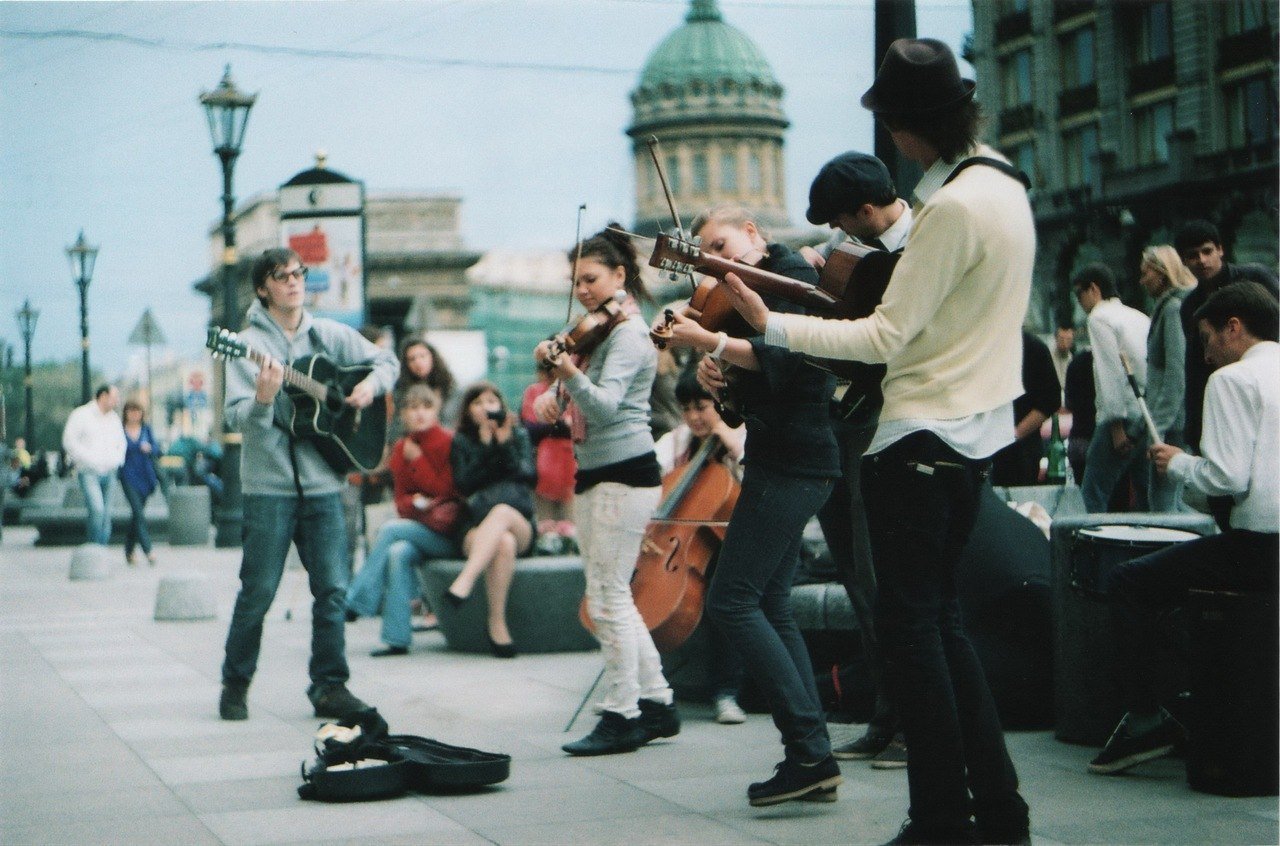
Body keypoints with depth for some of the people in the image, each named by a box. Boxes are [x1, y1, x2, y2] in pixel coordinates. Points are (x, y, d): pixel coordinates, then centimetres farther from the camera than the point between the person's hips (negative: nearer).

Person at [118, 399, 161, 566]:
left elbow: (157, 450, 5)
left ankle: (129, 550, 22)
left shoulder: (146, 430, 10)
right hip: (129, 476, -4)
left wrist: (149, 448, -15)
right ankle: (148, 550, -19)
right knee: (138, 512, -14)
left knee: (137, 513, 10)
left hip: (145, 475, 4)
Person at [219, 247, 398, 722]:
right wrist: (263, 398, -29)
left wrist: (371, 384, 0)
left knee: (332, 589, 2)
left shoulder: (330, 336, 9)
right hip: (270, 485, -3)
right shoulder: (248, 345, -2)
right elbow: (237, 418, -10)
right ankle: (235, 684, 16)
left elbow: (386, 361, 20)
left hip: (322, 482, 3)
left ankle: (329, 686, 11)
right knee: (258, 590, 1)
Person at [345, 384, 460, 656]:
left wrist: (416, 459, -12)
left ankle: (356, 602, -19)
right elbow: (401, 499, 10)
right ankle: (397, 639, -30)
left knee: (390, 529, -25)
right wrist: (414, 502, -13)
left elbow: (445, 491, -10)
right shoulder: (401, 448, 10)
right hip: (417, 526, 5)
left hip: (448, 532, -5)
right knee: (398, 553, -27)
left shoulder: (450, 442, -6)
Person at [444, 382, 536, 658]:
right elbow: (464, 485, 1)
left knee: (502, 510, -38)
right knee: (504, 544, -37)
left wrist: (505, 445, -6)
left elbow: (528, 476, 3)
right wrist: (486, 447, -4)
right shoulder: (461, 442, 16)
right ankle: (497, 625, -41)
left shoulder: (518, 435, 18)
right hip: (477, 529, 0)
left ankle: (464, 582, -50)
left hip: (520, 524, 0)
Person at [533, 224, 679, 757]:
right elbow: (582, 407, 16)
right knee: (611, 598, 13)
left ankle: (621, 717, -3)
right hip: (593, 473, 10)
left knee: (607, 598, -8)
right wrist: (553, 393, -4)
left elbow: (604, 405, -28)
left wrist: (569, 373, -44)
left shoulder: (628, 333, -13)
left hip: (624, 474, -10)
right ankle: (657, 704, 20)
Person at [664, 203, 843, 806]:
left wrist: (710, 343, -31)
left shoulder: (793, 275, -8)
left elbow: (778, 356, -24)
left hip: (792, 462, -10)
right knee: (769, 606, 9)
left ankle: (810, 749, -15)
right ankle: (813, 758, 8)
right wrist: (713, 371, -1)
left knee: (731, 601, -13)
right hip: (783, 461, 10)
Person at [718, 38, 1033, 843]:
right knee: (940, 616, 16)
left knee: (911, 624, -2)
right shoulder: (1005, 186, 11)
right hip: (976, 431, 10)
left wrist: (771, 324, -16)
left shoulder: (953, 206, -20)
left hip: (925, 436, -10)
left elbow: (888, 336, -20)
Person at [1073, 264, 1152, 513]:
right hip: (1149, 415, 8)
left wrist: (1116, 424, -15)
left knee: (1094, 492, -5)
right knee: (1145, 495, 12)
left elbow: (1111, 371, -14)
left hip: (1123, 416, -8)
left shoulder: (1100, 318, -5)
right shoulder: (1140, 317, 18)